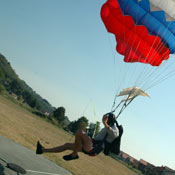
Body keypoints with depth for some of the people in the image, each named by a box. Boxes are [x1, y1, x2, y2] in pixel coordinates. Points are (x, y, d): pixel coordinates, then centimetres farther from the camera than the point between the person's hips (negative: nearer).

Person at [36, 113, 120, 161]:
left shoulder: (114, 128, -3)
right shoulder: (106, 128, 26)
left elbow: (114, 134, -28)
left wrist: (104, 123, -40)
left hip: (93, 149, -10)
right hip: (90, 148, 10)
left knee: (79, 132, -28)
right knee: (67, 145, 13)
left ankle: (74, 154, -13)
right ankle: (42, 150, 17)